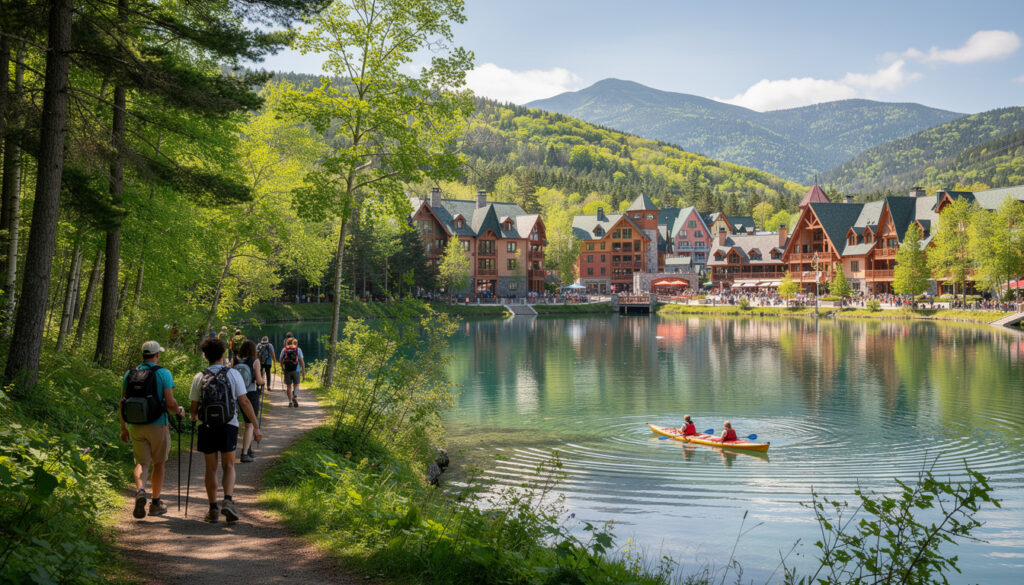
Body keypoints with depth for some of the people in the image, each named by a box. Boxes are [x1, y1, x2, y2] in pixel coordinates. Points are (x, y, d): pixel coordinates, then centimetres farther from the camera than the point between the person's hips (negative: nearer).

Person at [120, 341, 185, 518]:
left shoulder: (130, 374, 5)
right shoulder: (163, 373, -8)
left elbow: (122, 403, 7)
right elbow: (170, 403, -13)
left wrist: (123, 427, 16)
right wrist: (179, 411, 9)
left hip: (135, 426, 3)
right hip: (157, 424, -3)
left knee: (142, 463, 9)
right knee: (158, 463, 12)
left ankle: (140, 490, -20)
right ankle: (155, 503, 17)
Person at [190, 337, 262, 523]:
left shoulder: (199, 378, 1)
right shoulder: (233, 374, -4)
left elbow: (194, 407, 5)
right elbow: (244, 402, -7)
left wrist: (193, 416, 29)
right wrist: (256, 426, -2)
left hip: (207, 427, 1)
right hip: (228, 426, -1)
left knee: (211, 469, 11)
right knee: (228, 466, 11)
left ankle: (213, 509, 14)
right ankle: (227, 501, -10)